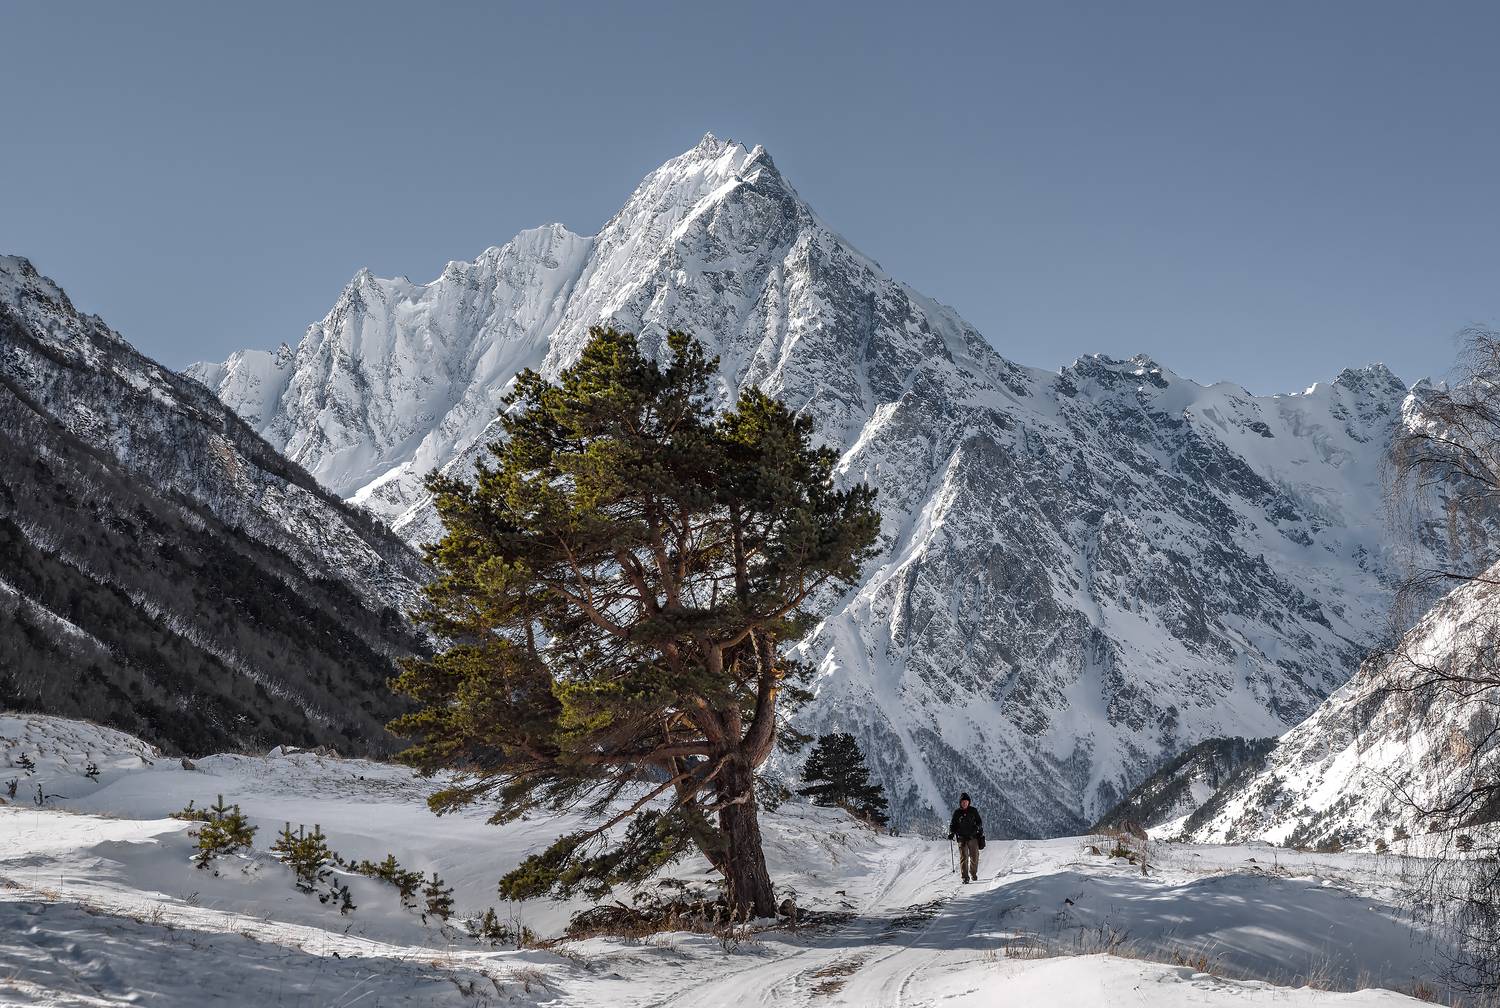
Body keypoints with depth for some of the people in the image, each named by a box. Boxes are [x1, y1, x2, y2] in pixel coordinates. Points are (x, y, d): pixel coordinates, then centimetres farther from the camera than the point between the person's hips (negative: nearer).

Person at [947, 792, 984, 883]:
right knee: (963, 857, -8)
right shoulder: (957, 812, 3)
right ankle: (965, 877, -7)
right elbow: (952, 824, 8)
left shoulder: (973, 811, 4)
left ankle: (973, 874, 25)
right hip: (962, 838, -1)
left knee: (974, 857, 6)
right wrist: (951, 833, -9)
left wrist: (981, 835, 10)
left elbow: (979, 822, 13)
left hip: (973, 837, 1)